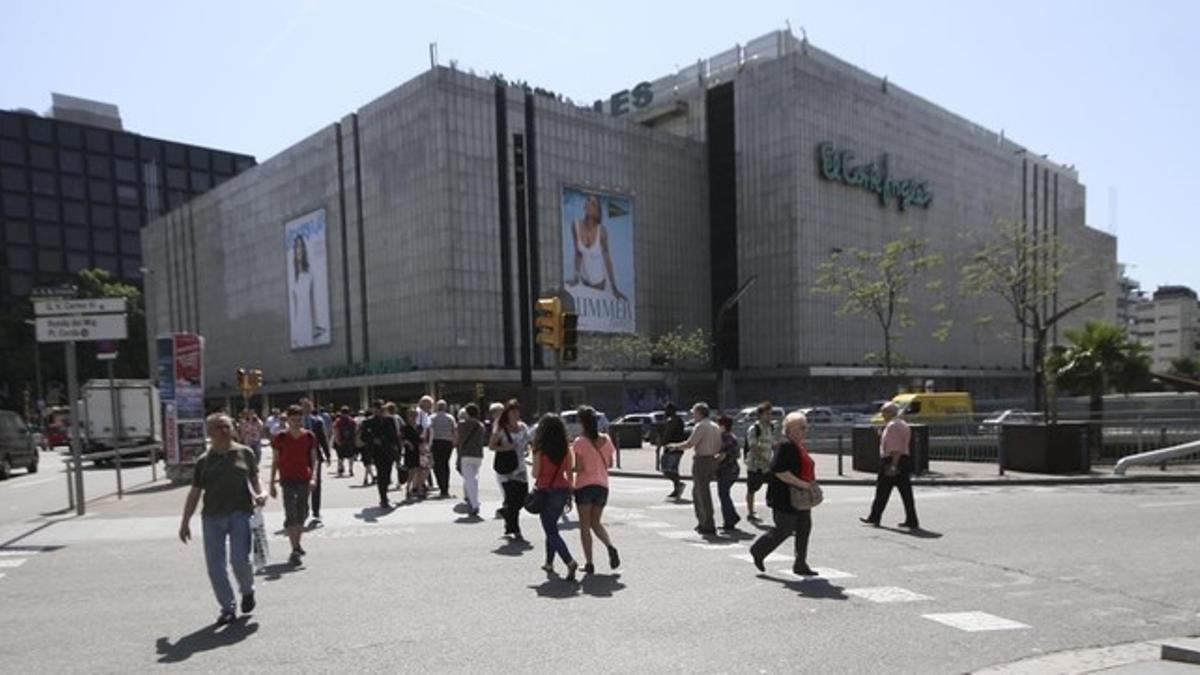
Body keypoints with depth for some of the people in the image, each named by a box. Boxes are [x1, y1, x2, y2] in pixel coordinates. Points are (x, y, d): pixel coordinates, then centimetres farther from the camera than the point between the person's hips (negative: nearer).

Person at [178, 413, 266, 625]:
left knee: (240, 561, -10)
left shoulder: (245, 453, 5)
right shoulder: (204, 461, 7)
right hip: (212, 517, 2)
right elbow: (194, 493, 11)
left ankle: (247, 592, 22)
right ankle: (227, 608, 18)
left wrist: (260, 493, -6)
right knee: (215, 566, 3)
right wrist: (185, 522, 9)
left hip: (240, 513, -2)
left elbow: (254, 478, 15)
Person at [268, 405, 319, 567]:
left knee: (302, 514, 12)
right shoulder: (280, 438, -3)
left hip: (304, 480, 3)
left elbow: (314, 459, 3)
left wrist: (314, 477, -11)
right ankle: (295, 550, -9)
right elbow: (275, 462, 2)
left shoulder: (309, 437, 2)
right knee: (291, 515, -11)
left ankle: (297, 544, 30)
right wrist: (272, 484, 0)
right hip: (287, 480, -3)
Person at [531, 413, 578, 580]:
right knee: (551, 527, 22)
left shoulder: (540, 450, -13)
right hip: (562, 490, 5)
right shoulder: (566, 449, 0)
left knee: (551, 531, 0)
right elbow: (569, 473, 4)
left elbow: (536, 474, -10)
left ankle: (570, 562, -17)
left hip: (547, 492, -5)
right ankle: (549, 562, 29)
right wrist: (569, 495, 12)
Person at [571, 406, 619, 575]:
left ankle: (589, 563, 4)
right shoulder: (606, 440, 1)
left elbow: (579, 468, -15)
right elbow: (610, 464, 8)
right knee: (596, 522, 19)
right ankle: (610, 546, -5)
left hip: (584, 485, -4)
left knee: (585, 526, 5)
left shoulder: (580, 442, -12)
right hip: (602, 485, 5)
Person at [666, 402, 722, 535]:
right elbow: (719, 448, 12)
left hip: (701, 461, -9)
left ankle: (708, 527, 1)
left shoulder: (700, 426, -13)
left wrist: (675, 447, -2)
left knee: (703, 494, -2)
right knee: (696, 492, 19)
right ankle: (702, 522, 23)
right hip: (712, 460, 9)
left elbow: (689, 444, -16)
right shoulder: (715, 427, 13)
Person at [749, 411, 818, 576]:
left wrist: (811, 483, 13)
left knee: (804, 529, 8)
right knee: (784, 530, -2)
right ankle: (758, 551, 19)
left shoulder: (799, 446, 14)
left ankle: (800, 565, 16)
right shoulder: (785, 445, -18)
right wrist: (800, 483, -26)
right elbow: (778, 471, -27)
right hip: (785, 499, -10)